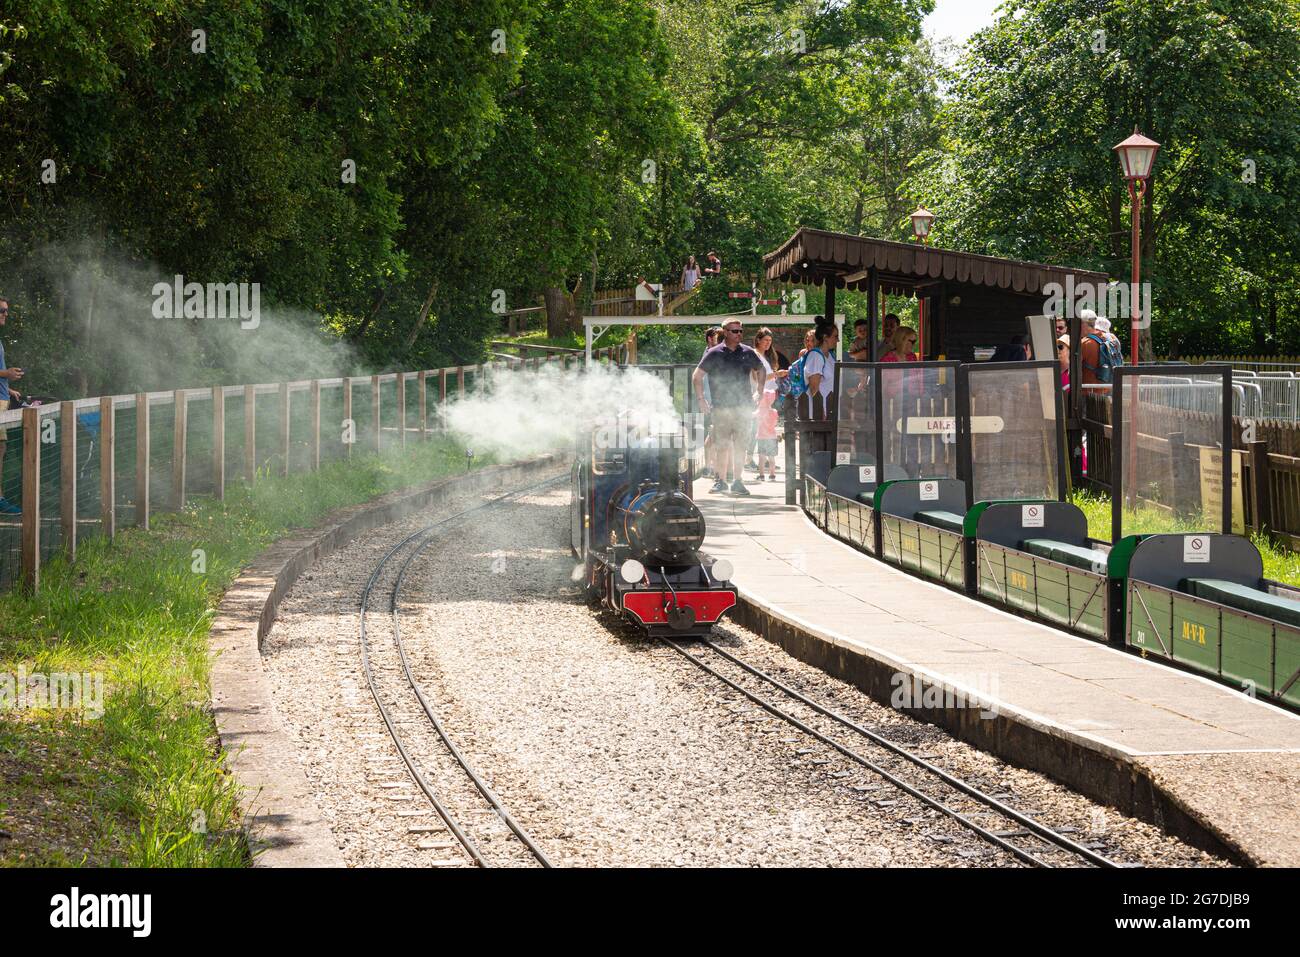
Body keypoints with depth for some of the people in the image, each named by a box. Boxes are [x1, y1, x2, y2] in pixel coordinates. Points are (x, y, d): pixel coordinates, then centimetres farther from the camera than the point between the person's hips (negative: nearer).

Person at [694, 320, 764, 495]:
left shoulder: (747, 353, 8)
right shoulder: (714, 354, 1)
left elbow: (760, 370, 25)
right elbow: (697, 377, 4)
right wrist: (701, 400, -2)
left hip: (743, 406, 2)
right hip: (721, 407, -2)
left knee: (739, 444, 0)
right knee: (722, 445, 0)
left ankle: (737, 481, 5)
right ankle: (721, 480, 9)